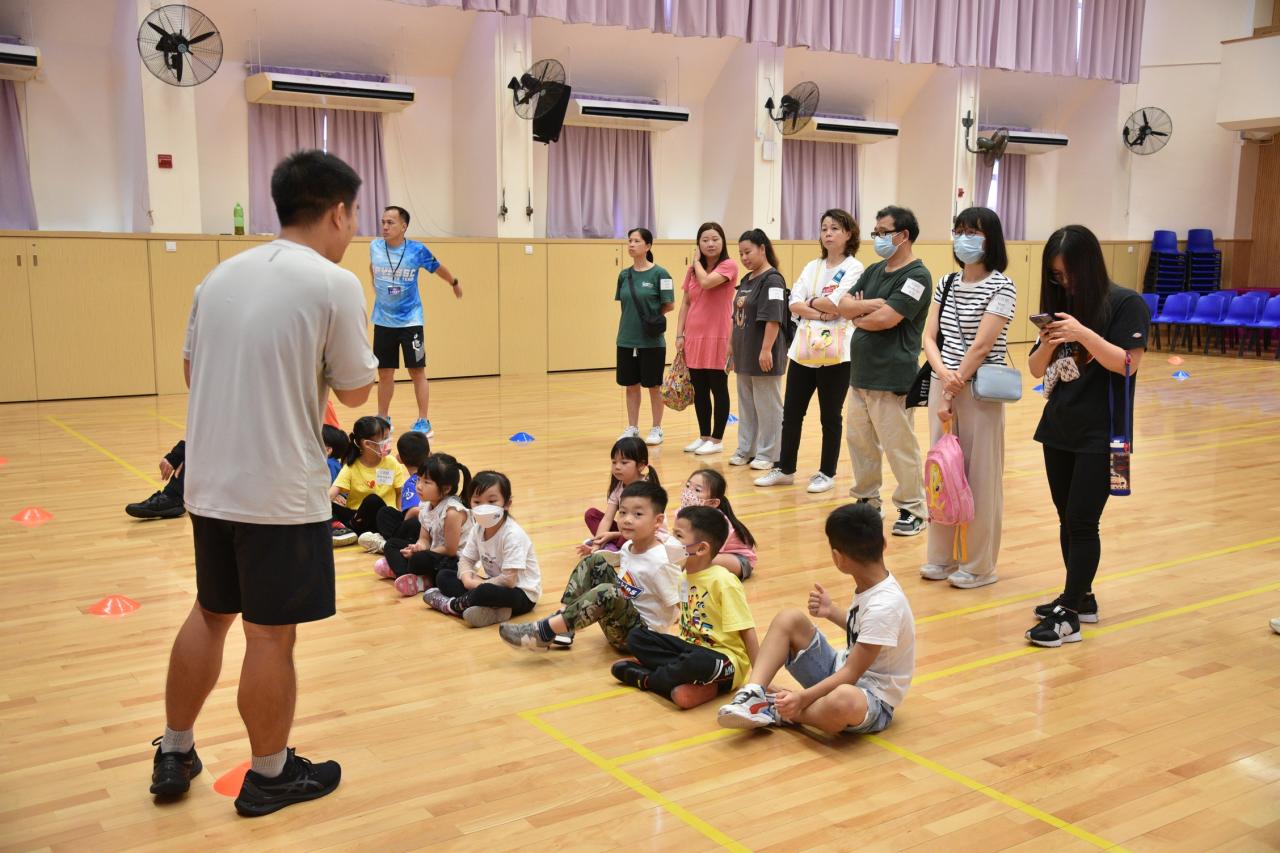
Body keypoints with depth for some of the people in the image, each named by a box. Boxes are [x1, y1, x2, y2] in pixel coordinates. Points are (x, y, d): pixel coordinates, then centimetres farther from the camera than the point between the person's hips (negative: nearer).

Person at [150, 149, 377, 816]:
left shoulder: (222, 274, 7)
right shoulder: (334, 284, -13)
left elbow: (191, 369, 16)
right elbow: (355, 391, -5)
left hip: (209, 483, 7)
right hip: (281, 492, -7)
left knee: (210, 615, 21)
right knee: (270, 635, 5)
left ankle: (173, 755, 32)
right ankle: (269, 776, 21)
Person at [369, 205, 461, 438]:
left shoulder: (417, 250, -11)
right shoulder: (375, 247, -5)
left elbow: (438, 268, 9)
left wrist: (454, 282, 23)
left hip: (410, 321, -3)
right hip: (383, 321, 3)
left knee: (417, 371, 0)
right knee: (384, 373, 9)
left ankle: (424, 422, 8)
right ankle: (383, 419, 22)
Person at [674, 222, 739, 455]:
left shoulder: (729, 265, -7)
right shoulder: (693, 270, 11)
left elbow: (707, 282, -25)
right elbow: (685, 303, 12)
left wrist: (697, 262, -7)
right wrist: (679, 335, 4)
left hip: (717, 338, -6)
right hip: (694, 338, 6)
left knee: (718, 389, 2)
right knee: (699, 390, 12)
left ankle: (717, 439, 11)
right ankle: (704, 436, 23)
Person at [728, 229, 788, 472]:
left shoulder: (772, 280, -13)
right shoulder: (746, 280, 14)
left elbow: (773, 318, -20)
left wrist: (766, 349, -24)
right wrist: (732, 345, 19)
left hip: (763, 355, -9)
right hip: (744, 354, 9)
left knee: (766, 405, 1)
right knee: (746, 404, 15)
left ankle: (767, 454, 9)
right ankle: (746, 449, 24)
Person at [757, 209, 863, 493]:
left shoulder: (854, 268, -4)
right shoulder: (812, 267, 13)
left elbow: (835, 305, -17)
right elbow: (794, 303, 1)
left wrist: (811, 302, -1)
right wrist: (819, 313, -14)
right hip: (803, 349, 5)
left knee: (830, 416, 5)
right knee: (791, 412, 8)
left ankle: (827, 473, 17)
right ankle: (785, 469, 20)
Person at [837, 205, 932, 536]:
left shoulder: (916, 276, -11)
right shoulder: (874, 270, 14)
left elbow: (885, 318, -21)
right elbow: (845, 304, 6)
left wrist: (858, 317, -3)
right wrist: (869, 304, -13)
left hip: (891, 378, -8)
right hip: (860, 372, 8)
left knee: (899, 446, -1)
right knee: (858, 438, 14)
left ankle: (913, 509, 11)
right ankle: (867, 499, 27)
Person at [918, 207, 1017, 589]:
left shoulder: (1001, 287, -9)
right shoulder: (946, 284, 9)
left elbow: (982, 345, -15)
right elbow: (930, 337, 5)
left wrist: (953, 390, -16)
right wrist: (943, 374, -14)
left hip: (979, 390, -6)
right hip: (942, 385, 6)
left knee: (979, 475, 1)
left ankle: (978, 565, 13)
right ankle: (941, 557, 23)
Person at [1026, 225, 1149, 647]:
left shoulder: (1126, 304, -8)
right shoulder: (1061, 305, 9)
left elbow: (1128, 363, -16)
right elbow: (1036, 369, 9)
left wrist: (1083, 334, -26)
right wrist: (1048, 345, -13)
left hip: (1101, 433, -6)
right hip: (1058, 428, 6)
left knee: (1082, 522, -6)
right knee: (1067, 520, 11)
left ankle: (1069, 615, -3)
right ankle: (1081, 597, 24)